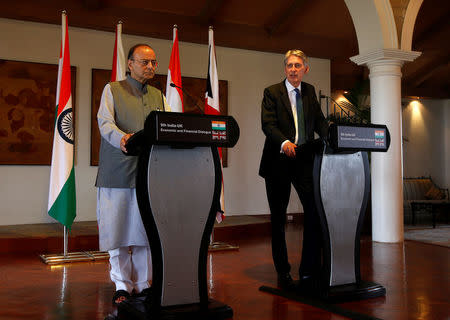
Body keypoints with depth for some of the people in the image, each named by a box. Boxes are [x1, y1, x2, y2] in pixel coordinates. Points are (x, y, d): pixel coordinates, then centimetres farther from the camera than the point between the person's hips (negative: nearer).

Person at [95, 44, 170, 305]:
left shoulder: (159, 96, 19)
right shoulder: (112, 90, 7)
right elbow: (105, 122, -7)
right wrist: (122, 138, -29)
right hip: (118, 172, -3)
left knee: (146, 231, 5)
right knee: (118, 229, 0)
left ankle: (144, 284, 15)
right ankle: (122, 286, 13)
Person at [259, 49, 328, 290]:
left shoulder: (310, 91, 14)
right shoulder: (272, 92, 0)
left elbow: (319, 121, 11)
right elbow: (268, 124, -13)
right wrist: (284, 142, -31)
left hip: (304, 161, 3)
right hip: (278, 162, -3)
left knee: (316, 211, -9)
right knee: (278, 218, 6)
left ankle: (309, 270, 2)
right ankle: (283, 272, 19)